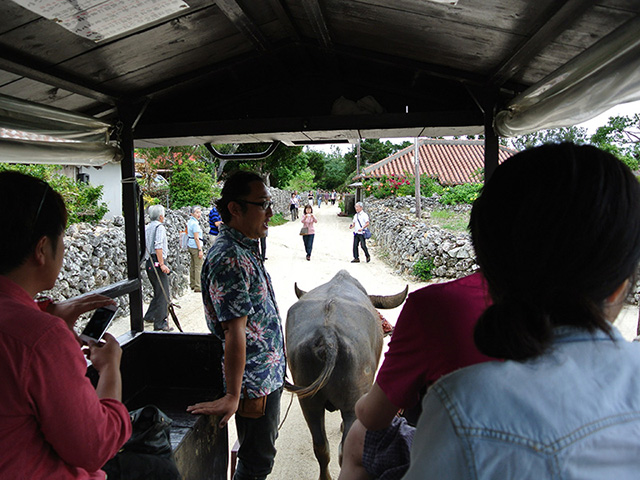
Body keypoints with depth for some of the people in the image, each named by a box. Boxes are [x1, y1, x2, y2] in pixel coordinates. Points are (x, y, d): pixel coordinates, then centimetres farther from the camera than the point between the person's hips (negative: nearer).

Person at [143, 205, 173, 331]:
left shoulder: (146, 228, 14)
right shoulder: (160, 227, -11)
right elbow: (158, 246, -21)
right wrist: (162, 264, -22)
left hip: (148, 262, 9)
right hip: (157, 263, -9)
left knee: (159, 292, 21)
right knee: (163, 293, -3)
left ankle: (149, 316, 28)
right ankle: (160, 324, -1)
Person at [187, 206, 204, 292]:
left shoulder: (190, 221, 13)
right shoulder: (195, 223, -17)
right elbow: (196, 238, -19)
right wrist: (200, 250, -19)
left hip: (190, 245, 10)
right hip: (195, 246, -10)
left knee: (192, 265, 16)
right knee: (198, 266, -7)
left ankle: (192, 284, 23)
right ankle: (197, 287, -6)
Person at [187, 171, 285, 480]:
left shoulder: (244, 249, 7)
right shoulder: (230, 258, -25)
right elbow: (235, 332, -27)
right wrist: (232, 396, -25)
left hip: (268, 373, 10)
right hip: (255, 380, -10)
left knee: (260, 450, 25)